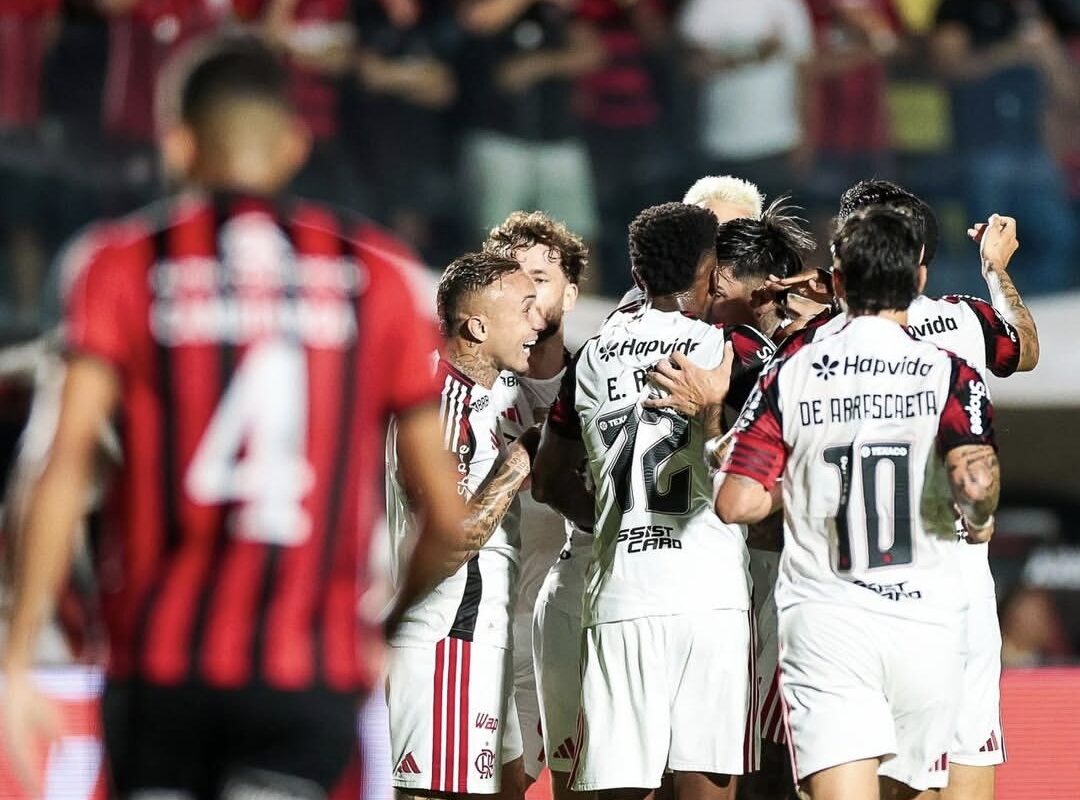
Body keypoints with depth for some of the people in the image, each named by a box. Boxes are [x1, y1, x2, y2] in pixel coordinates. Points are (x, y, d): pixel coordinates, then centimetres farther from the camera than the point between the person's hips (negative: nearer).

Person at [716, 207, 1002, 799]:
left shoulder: (788, 377, 1)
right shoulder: (948, 375, -2)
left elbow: (737, 503, -4)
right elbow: (975, 479, -18)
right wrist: (978, 520, 5)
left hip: (821, 619, -1)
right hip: (923, 623, 1)